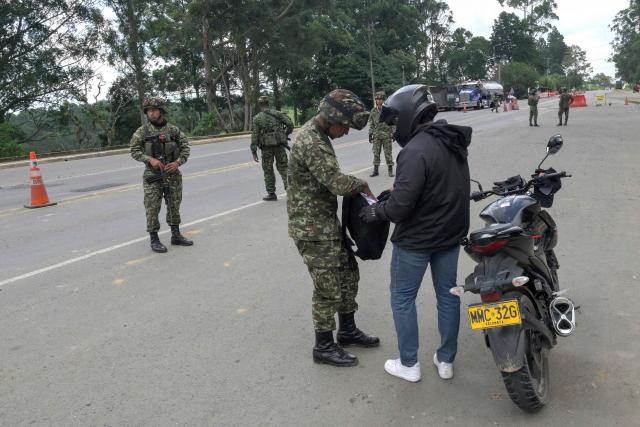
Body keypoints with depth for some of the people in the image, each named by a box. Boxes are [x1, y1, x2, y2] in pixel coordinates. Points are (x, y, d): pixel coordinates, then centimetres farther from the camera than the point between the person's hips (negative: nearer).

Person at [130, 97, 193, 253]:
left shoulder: (173, 130, 3)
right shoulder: (142, 131, -2)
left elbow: (185, 147, 5)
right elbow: (134, 151, -4)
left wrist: (178, 162, -11)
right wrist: (150, 159, -19)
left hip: (172, 174, 3)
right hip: (153, 176, -2)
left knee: (174, 205, 12)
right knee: (152, 208, -1)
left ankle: (176, 235, 25)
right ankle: (154, 240, 9)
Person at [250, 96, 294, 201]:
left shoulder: (257, 118, -2)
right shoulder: (277, 113, 3)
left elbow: (254, 135, -7)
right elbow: (290, 124, -3)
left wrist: (254, 152, -4)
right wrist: (286, 134, 16)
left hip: (266, 147, -2)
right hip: (279, 145, 2)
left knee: (268, 170, 9)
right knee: (283, 167, 13)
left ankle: (271, 194, 12)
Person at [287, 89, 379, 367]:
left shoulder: (318, 135, 11)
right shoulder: (310, 142, -24)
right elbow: (337, 183, -31)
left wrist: (355, 189, 1)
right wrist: (362, 185, -12)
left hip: (328, 223, 10)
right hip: (312, 229, -10)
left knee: (348, 273, 18)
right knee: (329, 288, 0)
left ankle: (347, 330, 34)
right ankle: (324, 347, 18)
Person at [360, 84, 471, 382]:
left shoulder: (416, 150, -24)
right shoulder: (453, 142, 5)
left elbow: (401, 204, -28)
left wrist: (375, 211, -8)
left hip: (416, 238, -8)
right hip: (451, 233, 8)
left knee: (402, 298, 8)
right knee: (447, 294, 16)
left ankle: (408, 364, 19)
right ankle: (446, 360, 28)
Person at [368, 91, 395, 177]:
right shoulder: (373, 111, 8)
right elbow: (371, 123, 13)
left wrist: (394, 133, -5)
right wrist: (370, 134, 7)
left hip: (387, 135, -3)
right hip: (376, 135, 3)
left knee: (388, 153, 0)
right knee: (376, 153, 4)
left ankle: (390, 170, 9)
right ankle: (375, 170, 10)